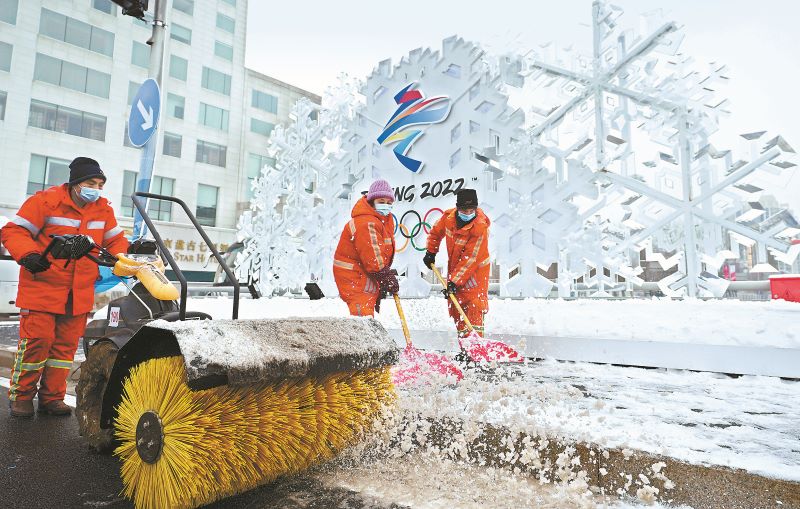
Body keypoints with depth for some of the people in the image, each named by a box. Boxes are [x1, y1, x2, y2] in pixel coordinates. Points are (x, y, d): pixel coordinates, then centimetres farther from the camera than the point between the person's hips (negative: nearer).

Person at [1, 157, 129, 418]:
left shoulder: (103, 209, 8)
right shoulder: (46, 201, -7)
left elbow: (115, 240, 16)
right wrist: (28, 255, -23)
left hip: (80, 293, 5)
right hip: (43, 287, -4)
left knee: (66, 344, 7)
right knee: (37, 340, -6)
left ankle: (52, 397, 19)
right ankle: (21, 396, 14)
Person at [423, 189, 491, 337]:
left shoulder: (480, 227, -27)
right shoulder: (449, 216, -12)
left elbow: (470, 259, -28)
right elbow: (436, 232, 11)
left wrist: (454, 281, -30)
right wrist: (431, 252, 10)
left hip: (476, 268, -5)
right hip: (454, 265, 6)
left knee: (474, 305, -13)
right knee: (454, 304, 9)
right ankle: (463, 337, 21)